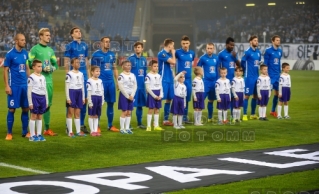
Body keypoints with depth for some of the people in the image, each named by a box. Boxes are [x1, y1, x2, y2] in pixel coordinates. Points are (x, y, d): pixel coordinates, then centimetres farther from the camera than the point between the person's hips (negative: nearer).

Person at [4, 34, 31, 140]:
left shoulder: (25, 53, 9)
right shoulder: (10, 54, -7)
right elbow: (5, 70, -5)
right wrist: (7, 86, -10)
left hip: (25, 85, 5)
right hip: (14, 86, -5)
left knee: (26, 108, 7)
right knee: (12, 109, 0)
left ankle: (25, 132, 17)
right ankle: (9, 133, 8)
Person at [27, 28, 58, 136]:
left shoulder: (50, 50, 15)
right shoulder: (35, 49, -3)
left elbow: (55, 64, 20)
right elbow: (29, 63, -9)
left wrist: (52, 68, -1)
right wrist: (41, 67, -15)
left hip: (49, 81, 6)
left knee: (48, 105, 11)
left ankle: (47, 129, 18)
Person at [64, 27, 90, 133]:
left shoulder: (85, 45, 12)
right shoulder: (69, 46, -4)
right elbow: (66, 62, -6)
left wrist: (88, 74, 13)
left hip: (84, 76, 6)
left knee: (84, 99, 6)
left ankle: (82, 124, 16)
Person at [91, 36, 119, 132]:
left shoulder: (112, 54, 12)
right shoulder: (96, 54, -4)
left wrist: (117, 81, 10)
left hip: (111, 82, 5)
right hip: (101, 81, -5)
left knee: (111, 103, 8)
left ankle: (110, 125, 18)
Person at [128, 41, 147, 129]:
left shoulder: (144, 59, 11)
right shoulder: (131, 58, -6)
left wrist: (146, 85, 16)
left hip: (142, 86, 5)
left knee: (140, 105, 11)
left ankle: (139, 123, 21)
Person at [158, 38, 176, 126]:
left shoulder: (169, 54, 14)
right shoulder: (162, 53, -11)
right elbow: (173, 62, -18)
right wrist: (173, 53, -3)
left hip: (170, 80, 9)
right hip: (163, 80, -9)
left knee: (169, 99, 11)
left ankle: (166, 120, 18)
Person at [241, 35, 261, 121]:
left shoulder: (258, 52, 10)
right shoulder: (247, 52, -11)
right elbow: (242, 62, -6)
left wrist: (255, 70, 14)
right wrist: (246, 71, 5)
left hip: (256, 77, 7)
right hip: (249, 77, -7)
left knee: (255, 95, 10)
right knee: (247, 95, -4)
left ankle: (253, 114, 19)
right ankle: (245, 115, 0)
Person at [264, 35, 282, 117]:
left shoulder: (280, 51, 9)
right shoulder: (268, 51, -9)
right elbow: (265, 63, -8)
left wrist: (279, 73, 18)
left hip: (277, 76, 7)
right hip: (270, 76, -7)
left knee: (277, 93, 12)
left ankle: (273, 111, 24)